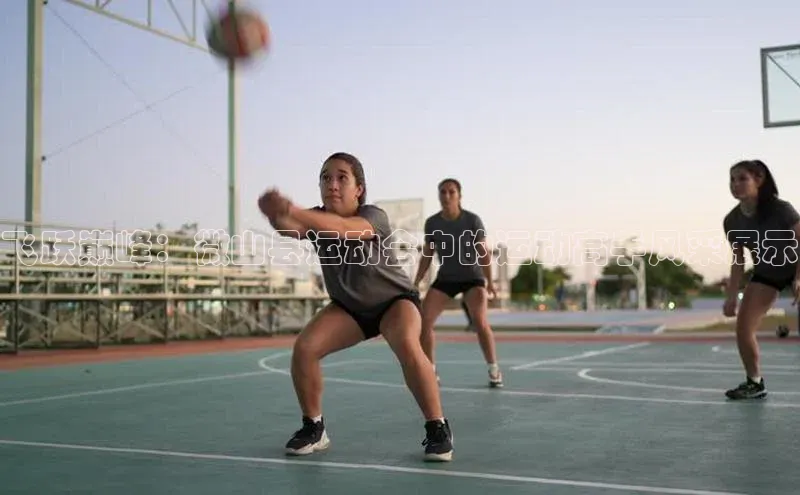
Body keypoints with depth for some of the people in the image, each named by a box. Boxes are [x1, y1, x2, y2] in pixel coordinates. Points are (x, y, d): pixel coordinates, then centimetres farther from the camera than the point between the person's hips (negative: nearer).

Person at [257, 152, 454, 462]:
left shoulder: (374, 217, -29)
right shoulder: (317, 219, -15)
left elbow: (343, 228, -52)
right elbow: (292, 230, -39)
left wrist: (291, 210, -67)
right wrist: (277, 216, -63)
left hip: (394, 299, -4)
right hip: (349, 307, 5)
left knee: (407, 345, -35)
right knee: (304, 348, -17)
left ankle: (437, 428, -18)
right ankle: (314, 428, 3)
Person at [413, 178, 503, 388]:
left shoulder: (473, 220, -13)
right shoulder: (431, 223, -5)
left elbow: (484, 252, -8)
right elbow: (427, 255, 5)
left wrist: (489, 281, -15)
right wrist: (416, 283, -1)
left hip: (472, 277, -3)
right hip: (445, 278, 3)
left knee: (480, 322, -22)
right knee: (423, 321, -12)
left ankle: (494, 370, -4)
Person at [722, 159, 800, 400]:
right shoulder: (731, 221, -15)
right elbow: (738, 260, -5)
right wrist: (732, 296, -8)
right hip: (765, 274, 5)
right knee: (742, 329, -5)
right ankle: (754, 383, 11)